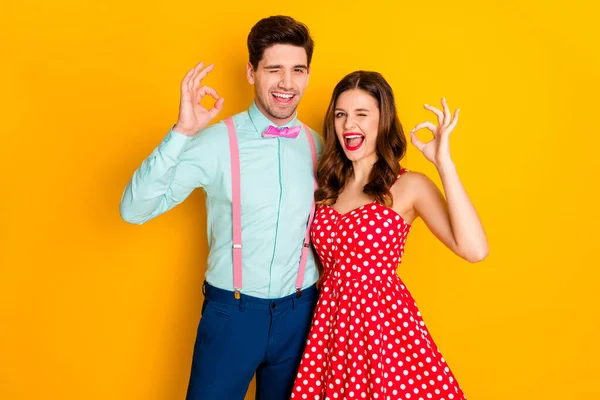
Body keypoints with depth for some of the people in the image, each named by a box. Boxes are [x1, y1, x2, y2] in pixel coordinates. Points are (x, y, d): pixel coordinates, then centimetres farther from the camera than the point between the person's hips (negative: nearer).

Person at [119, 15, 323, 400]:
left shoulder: (319, 146, -2)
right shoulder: (216, 142, -14)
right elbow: (134, 209, -20)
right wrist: (181, 133, -29)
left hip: (299, 313, 3)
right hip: (231, 312, -3)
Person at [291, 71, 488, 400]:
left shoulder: (409, 186, -5)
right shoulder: (325, 185, 9)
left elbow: (474, 249, -19)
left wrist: (444, 163, -19)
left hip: (386, 322, -4)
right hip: (331, 323, 4)